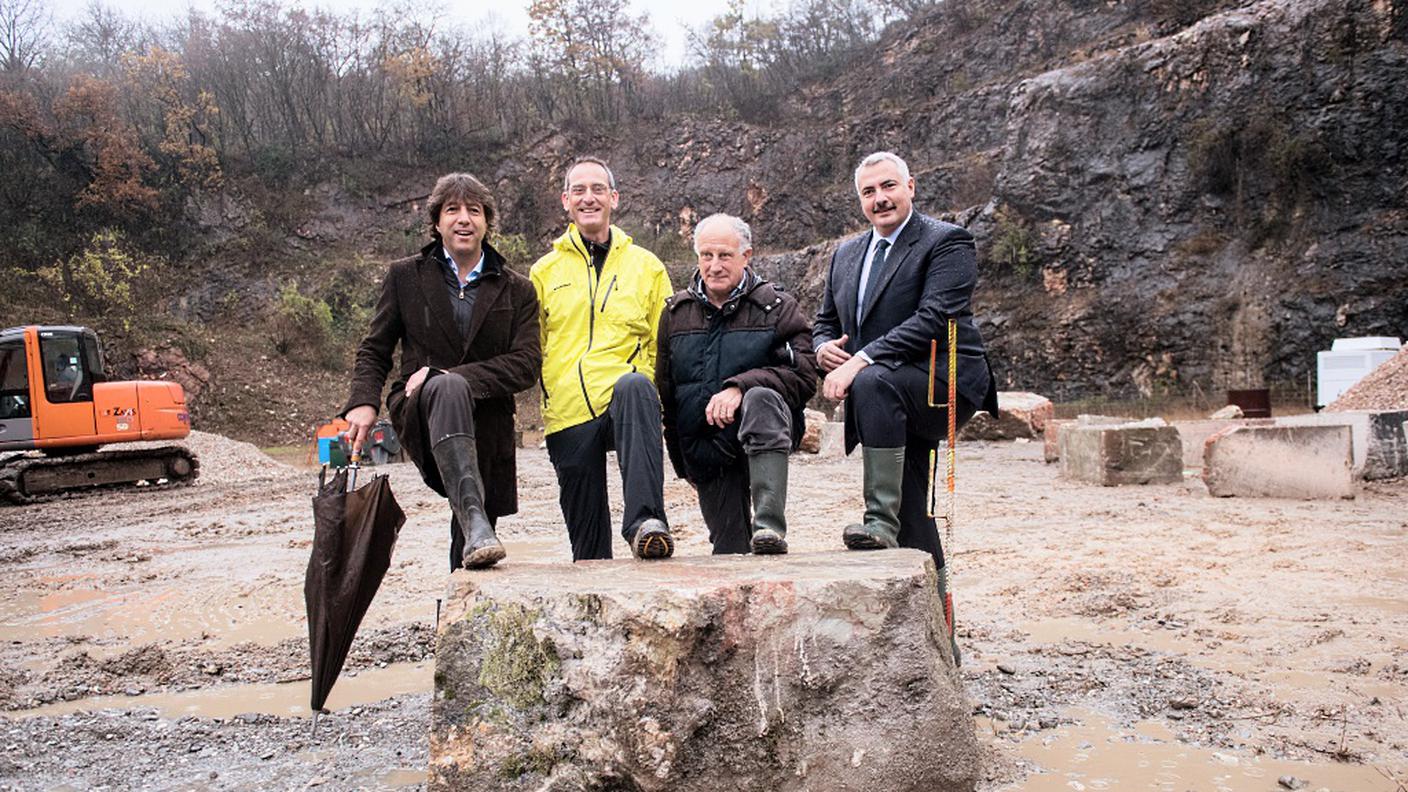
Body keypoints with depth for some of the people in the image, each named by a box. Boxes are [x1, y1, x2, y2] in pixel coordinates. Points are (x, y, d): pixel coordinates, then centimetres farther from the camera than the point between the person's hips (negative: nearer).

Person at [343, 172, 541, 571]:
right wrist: (363, 401, -10)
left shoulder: (517, 291, 8)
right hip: (418, 414, -2)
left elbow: (526, 365, -4)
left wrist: (445, 373, -15)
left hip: (487, 427, 2)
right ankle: (473, 521, -51)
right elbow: (374, 350, 12)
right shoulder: (405, 276, 10)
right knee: (448, 388, -37)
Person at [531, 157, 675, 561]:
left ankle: (644, 520, -43)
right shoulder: (544, 272, 14)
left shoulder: (646, 266, 12)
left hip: (625, 404, -2)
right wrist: (541, 401, 7)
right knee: (586, 539, 3)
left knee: (634, 386, -38)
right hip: (567, 414, 2)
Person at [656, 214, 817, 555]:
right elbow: (665, 390, 19)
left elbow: (803, 373, -10)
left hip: (764, 436, -4)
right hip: (703, 447, 4)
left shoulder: (776, 306, 0)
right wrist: (680, 460, 20)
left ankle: (770, 526, -43)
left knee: (760, 398, -37)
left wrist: (739, 387, -24)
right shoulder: (675, 312, 11)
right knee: (729, 549, 0)